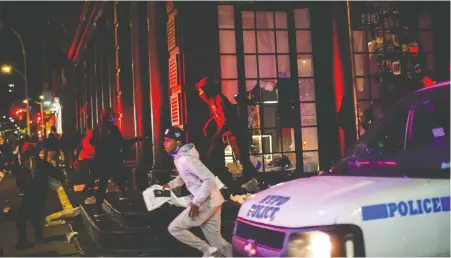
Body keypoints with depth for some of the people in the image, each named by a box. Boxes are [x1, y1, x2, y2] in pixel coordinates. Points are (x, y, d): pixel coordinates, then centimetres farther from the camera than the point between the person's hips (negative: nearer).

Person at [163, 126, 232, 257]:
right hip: (209, 202, 9)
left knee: (174, 228, -3)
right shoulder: (179, 157, 9)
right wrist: (170, 185, 12)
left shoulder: (186, 159, -21)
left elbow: (209, 179, -26)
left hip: (206, 203, -9)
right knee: (216, 240, 12)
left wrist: (196, 202, -23)